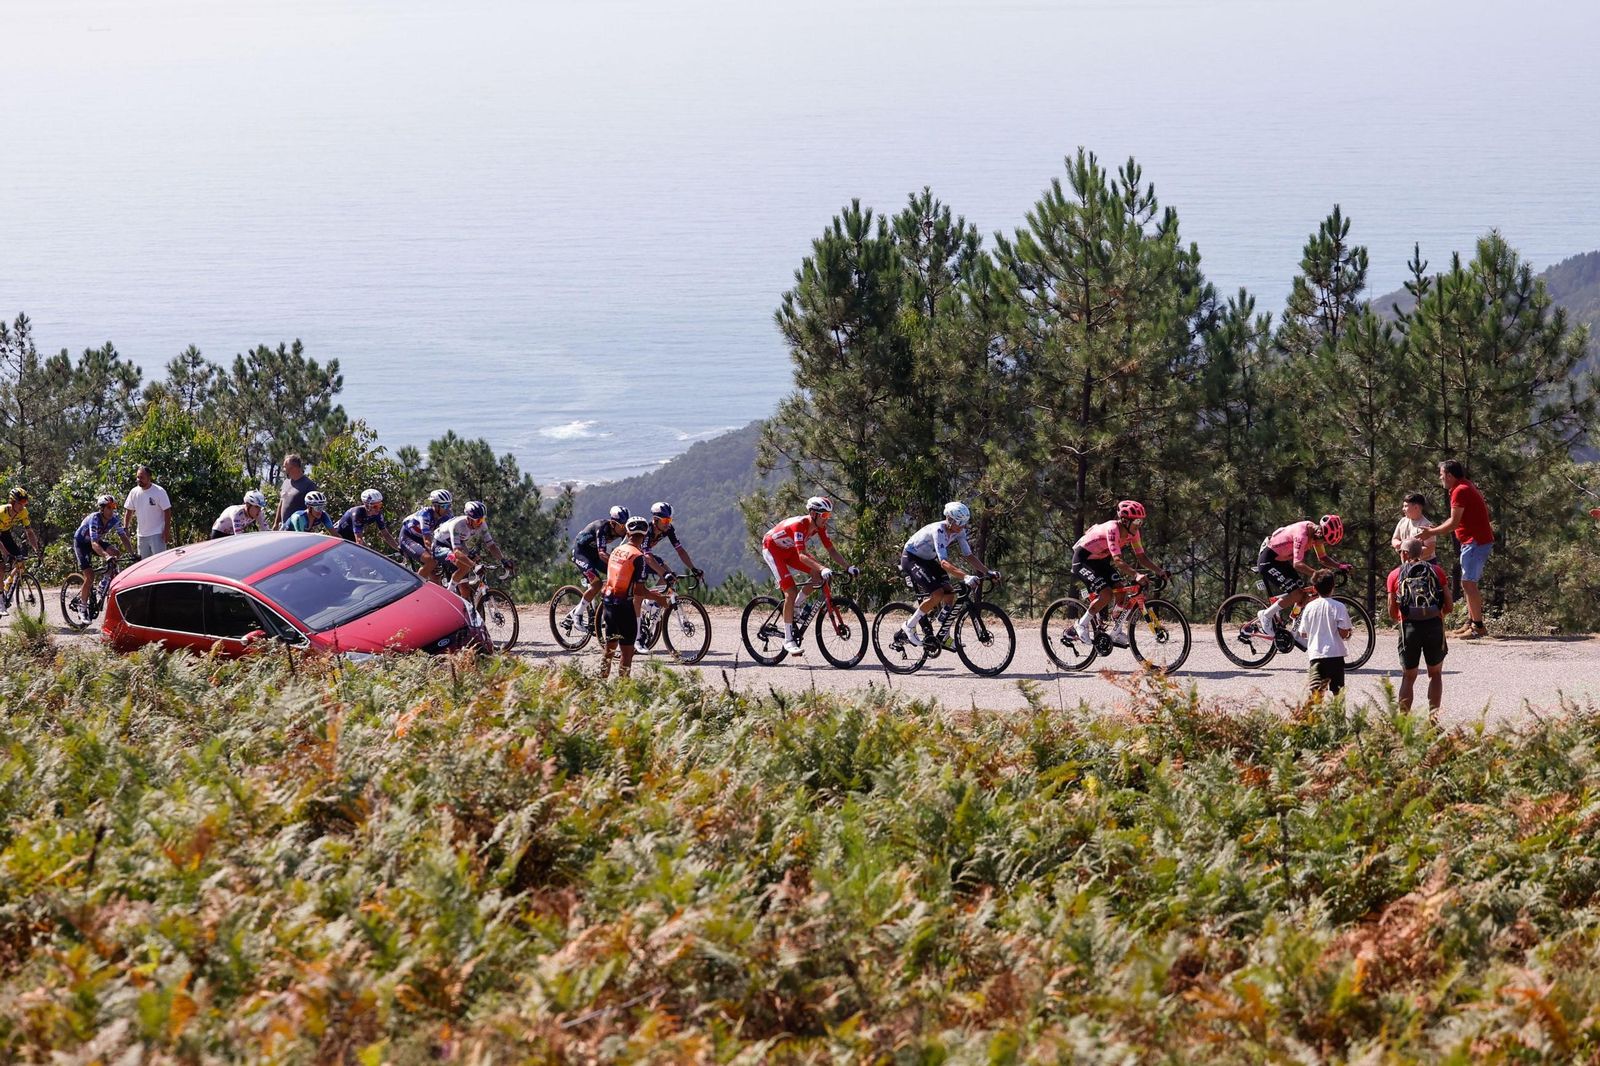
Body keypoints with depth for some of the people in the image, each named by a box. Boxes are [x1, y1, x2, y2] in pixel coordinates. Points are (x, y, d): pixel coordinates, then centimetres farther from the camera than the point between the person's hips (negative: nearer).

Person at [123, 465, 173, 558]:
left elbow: (167, 511, -9)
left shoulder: (159, 491, -11)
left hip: (157, 534, -6)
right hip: (142, 535, 6)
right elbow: (129, 511, 12)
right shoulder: (134, 492, 3)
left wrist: (167, 531, -14)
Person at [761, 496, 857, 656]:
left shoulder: (820, 527, -12)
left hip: (788, 550, 8)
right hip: (771, 548, -8)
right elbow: (801, 556, -43)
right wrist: (823, 569, -54)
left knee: (818, 574, -11)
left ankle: (793, 608, 8)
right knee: (791, 592, -18)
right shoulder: (799, 525, -35)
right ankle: (788, 640, -13)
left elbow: (832, 551, -8)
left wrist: (848, 567, -21)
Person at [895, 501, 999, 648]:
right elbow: (944, 562, -43)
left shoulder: (959, 532, -10)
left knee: (950, 593, -5)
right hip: (911, 558, -8)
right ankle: (909, 626, -8)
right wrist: (966, 577, -54)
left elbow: (969, 556, -6)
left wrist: (988, 572, -20)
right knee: (937, 594, -23)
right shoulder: (938, 530, -34)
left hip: (927, 560, 8)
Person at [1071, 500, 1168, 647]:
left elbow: (1141, 557, -5)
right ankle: (1082, 624, -4)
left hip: (1100, 561, 8)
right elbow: (1117, 561, -42)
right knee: (1106, 594, -24)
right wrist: (1136, 576, -53)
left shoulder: (1132, 533, -9)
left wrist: (1159, 571, -20)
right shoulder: (1112, 529, -33)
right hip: (1083, 559, -8)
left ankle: (1117, 634, 6)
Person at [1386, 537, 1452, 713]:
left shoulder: (1395, 575, 8)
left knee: (1408, 677, 12)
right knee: (1435, 674, 16)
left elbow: (1392, 612, 5)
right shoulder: (1437, 571, 10)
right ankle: (1433, 715, 12)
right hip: (1435, 625, 0)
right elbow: (1449, 606, 6)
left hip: (1409, 626, 0)